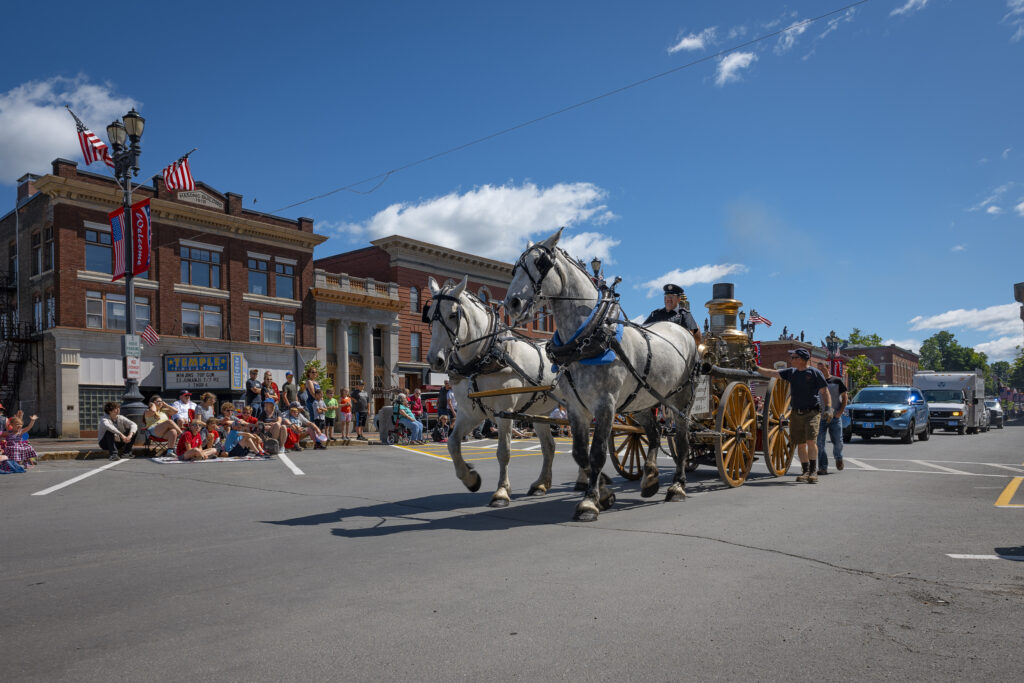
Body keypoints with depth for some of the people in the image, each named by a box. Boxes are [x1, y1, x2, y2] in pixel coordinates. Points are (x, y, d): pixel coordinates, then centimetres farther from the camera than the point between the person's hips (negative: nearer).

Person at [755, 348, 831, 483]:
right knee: (800, 444, 6)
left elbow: (825, 392, -2)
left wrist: (828, 408, -11)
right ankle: (805, 472, 15)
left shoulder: (815, 372, -3)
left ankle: (813, 472, -6)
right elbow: (772, 373, 12)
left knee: (811, 441, -16)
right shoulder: (791, 372, 12)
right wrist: (757, 368, 3)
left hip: (812, 412, -5)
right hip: (796, 413, 5)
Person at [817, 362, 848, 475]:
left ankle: (838, 458, 31)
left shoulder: (837, 381, 4)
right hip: (820, 417, 2)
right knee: (819, 443, -5)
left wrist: (841, 411, -7)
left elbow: (845, 397, 6)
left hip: (835, 417, -2)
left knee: (838, 442, -1)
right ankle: (823, 467, 0)